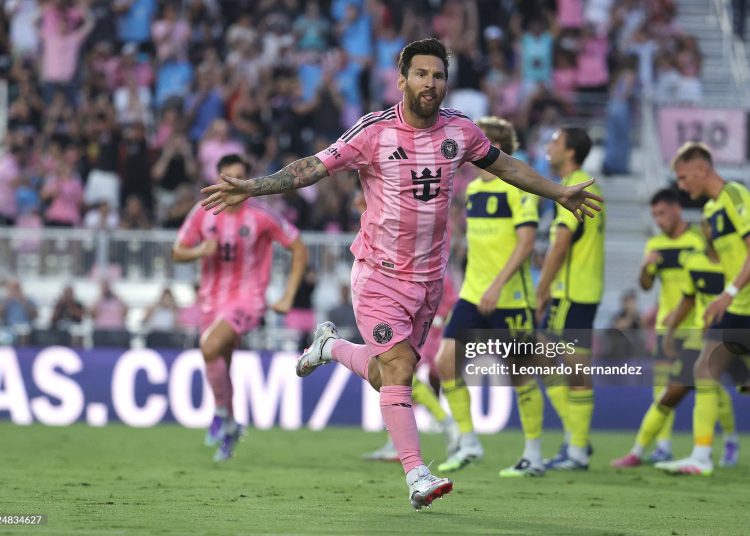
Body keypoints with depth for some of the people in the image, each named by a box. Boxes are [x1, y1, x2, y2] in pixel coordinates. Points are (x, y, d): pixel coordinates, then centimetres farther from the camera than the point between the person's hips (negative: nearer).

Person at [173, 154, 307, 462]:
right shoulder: (203, 214, -2)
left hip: (247, 298, -5)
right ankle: (229, 429, 34)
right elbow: (177, 252, 5)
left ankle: (222, 414, -7)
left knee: (210, 347, -28)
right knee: (218, 366, 10)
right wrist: (200, 251, -18)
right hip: (212, 298, 5)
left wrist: (288, 297, -5)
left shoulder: (260, 217, -11)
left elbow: (299, 249, -2)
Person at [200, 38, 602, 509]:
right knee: (398, 369, -17)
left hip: (429, 278, 5)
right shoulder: (375, 132, -13)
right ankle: (417, 475, -15)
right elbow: (313, 167, -14)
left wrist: (560, 193, 26)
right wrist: (253, 186, -27)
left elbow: (504, 165, 18)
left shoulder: (459, 130, 0)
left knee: (387, 378, 11)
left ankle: (331, 346, 40)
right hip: (379, 273, -5)